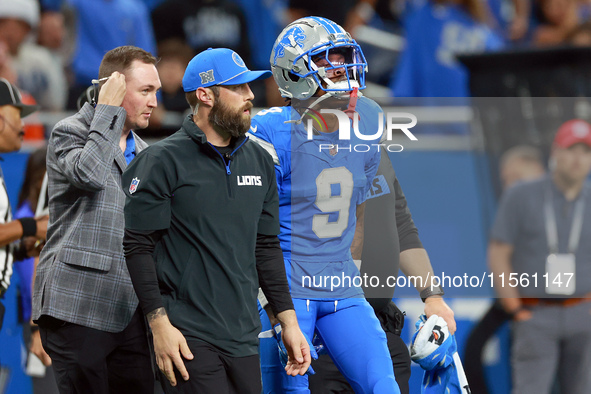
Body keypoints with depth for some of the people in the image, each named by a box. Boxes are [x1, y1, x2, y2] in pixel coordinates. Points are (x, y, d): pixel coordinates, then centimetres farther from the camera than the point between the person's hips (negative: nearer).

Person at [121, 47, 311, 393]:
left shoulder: (259, 161, 15)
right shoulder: (163, 161, -5)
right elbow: (138, 246, -7)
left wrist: (288, 320, 14)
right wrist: (159, 324, -13)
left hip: (244, 336, 6)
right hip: (189, 337, -6)